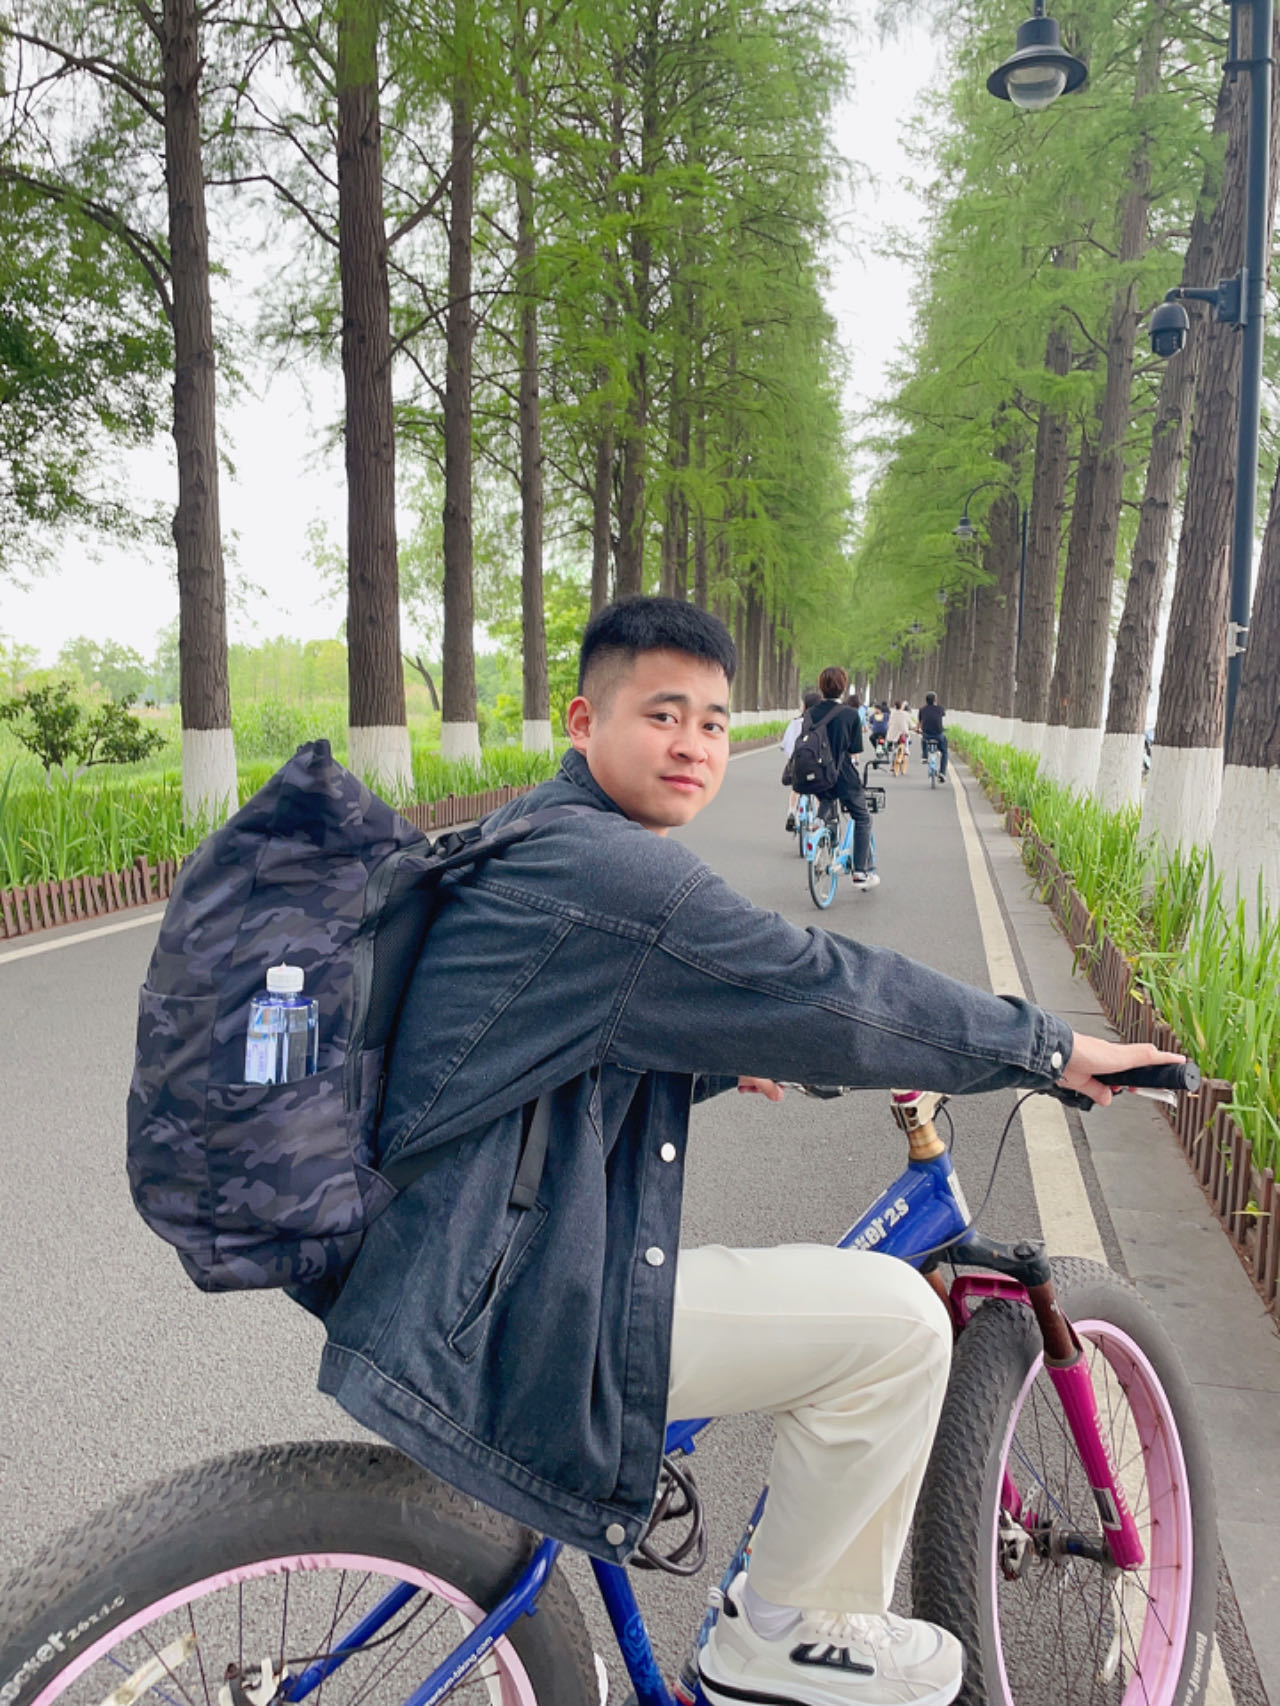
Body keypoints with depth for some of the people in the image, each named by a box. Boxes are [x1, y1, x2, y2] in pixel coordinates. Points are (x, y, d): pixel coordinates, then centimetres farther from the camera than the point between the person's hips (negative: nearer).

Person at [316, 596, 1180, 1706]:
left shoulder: (530, 841, 12)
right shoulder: (609, 871, -21)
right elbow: (832, 992, -19)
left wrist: (718, 1069, 26)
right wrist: (1052, 1049, -6)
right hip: (511, 1325, -11)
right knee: (894, 1321, -12)